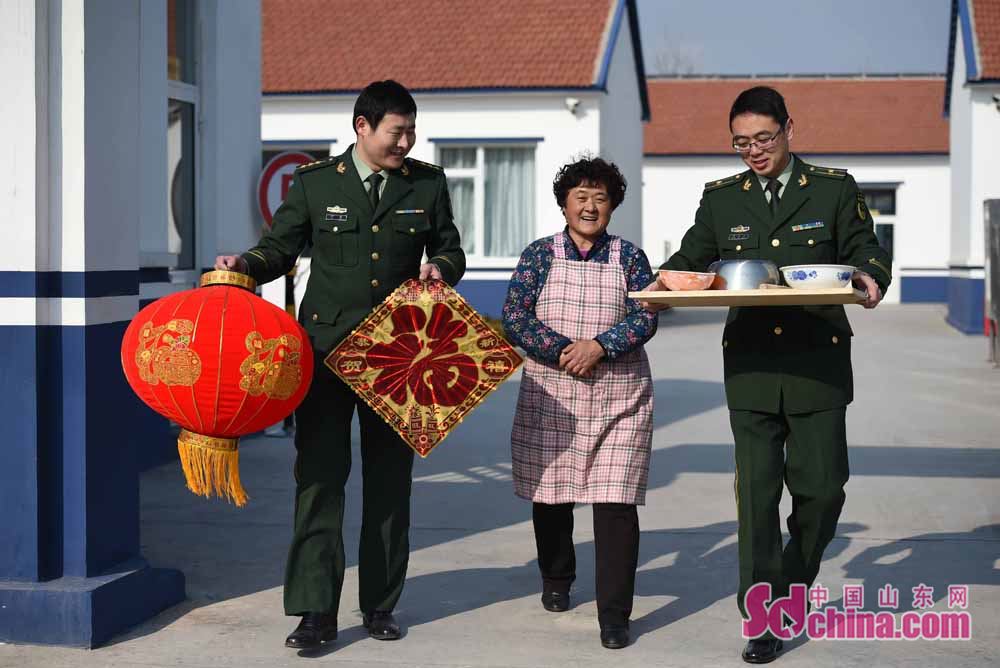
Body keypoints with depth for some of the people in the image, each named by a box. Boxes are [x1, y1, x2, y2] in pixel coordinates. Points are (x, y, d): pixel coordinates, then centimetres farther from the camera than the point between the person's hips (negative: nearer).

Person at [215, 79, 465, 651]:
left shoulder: (428, 184, 6)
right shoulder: (315, 182, 2)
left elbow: (451, 249, 15)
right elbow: (281, 248, 6)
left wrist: (441, 267, -7)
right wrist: (245, 264, -13)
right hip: (326, 348, -2)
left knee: (390, 480, 9)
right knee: (319, 477, -7)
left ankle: (380, 604, 21)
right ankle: (317, 612, -4)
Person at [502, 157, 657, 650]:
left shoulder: (629, 257, 6)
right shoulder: (540, 255, 4)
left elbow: (645, 319, -3)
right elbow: (514, 318, -5)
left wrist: (599, 346, -17)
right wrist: (562, 351, -16)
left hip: (619, 397, -1)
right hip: (550, 396, 1)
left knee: (615, 502, -8)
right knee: (549, 492, 11)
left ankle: (614, 614, -4)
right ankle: (555, 581, 36)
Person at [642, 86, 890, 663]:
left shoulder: (835, 189, 5)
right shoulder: (721, 198, 11)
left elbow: (864, 250, 6)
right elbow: (693, 257, 15)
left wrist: (871, 278, -17)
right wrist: (665, 282, -7)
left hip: (818, 362, -1)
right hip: (750, 365, 1)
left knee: (822, 485, 1)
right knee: (757, 491, -1)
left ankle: (795, 580, 30)